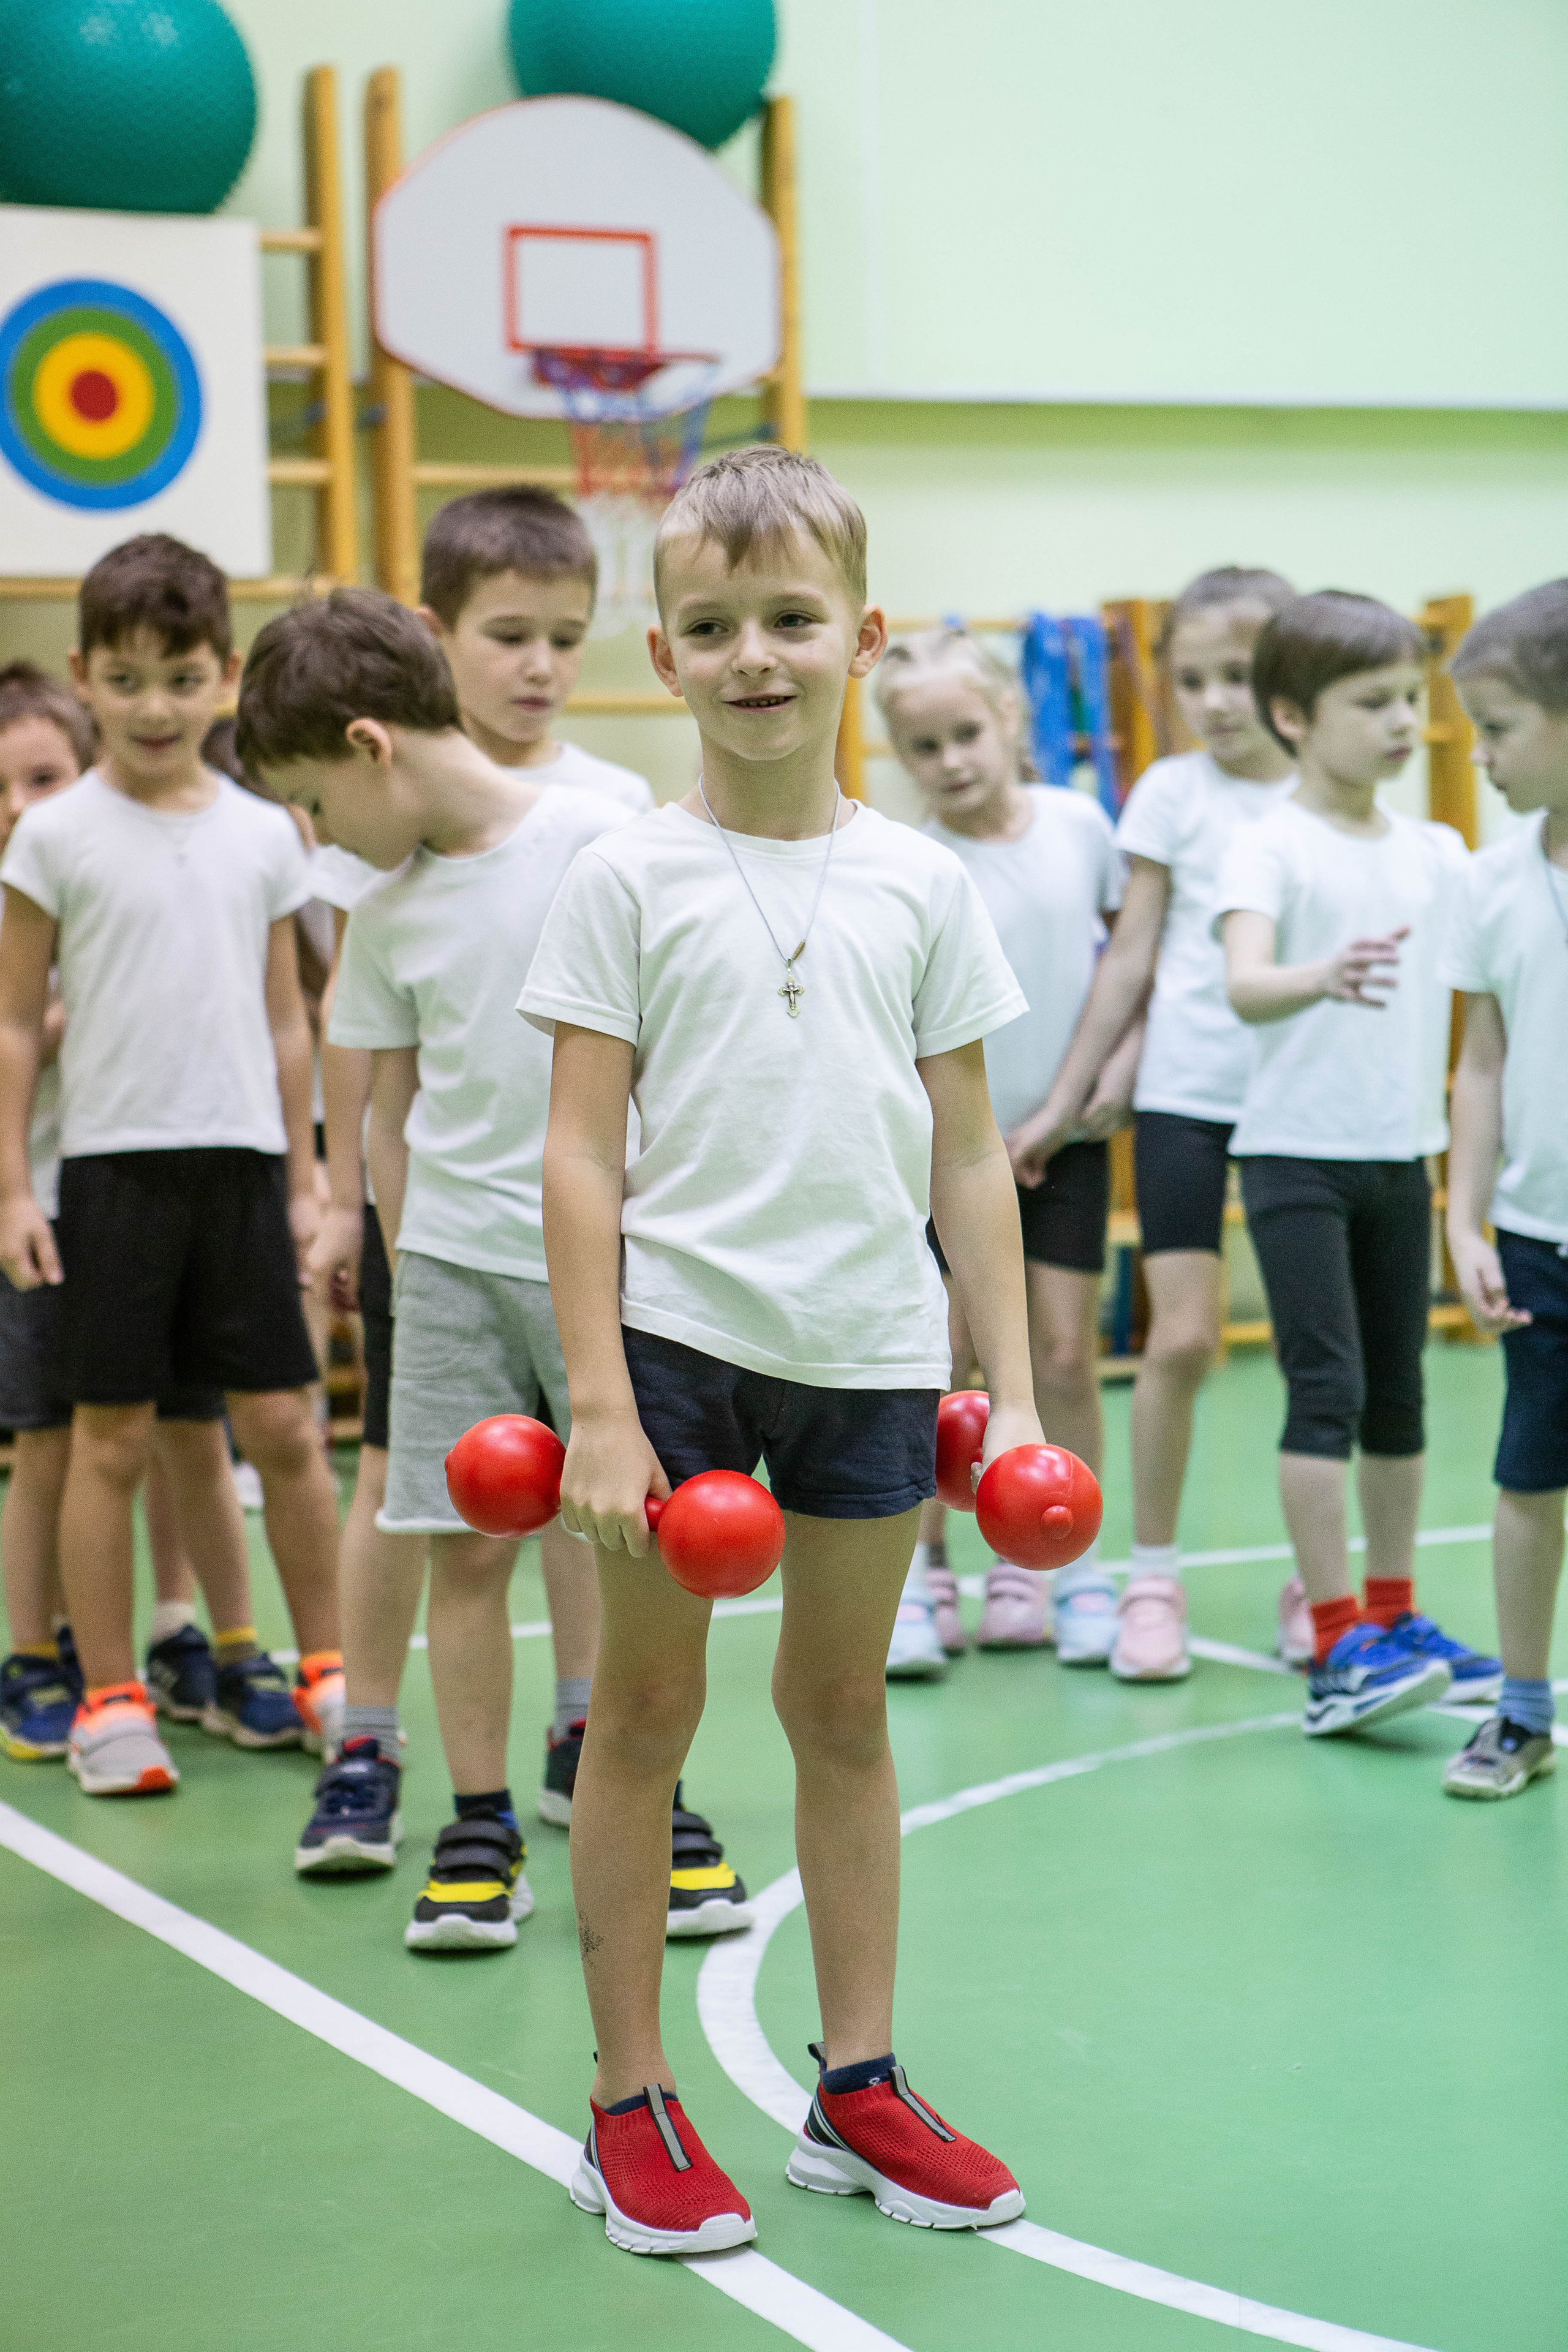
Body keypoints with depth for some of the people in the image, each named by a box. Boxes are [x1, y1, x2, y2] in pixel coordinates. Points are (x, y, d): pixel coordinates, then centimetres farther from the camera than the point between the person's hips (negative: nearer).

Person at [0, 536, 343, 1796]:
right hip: (114, 1161, -2)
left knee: (282, 1426, 4)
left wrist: (304, 1180, 13)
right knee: (112, 1439, 2)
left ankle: (324, 1673, 19)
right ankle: (110, 1700, 12)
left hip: (242, 1159, 2)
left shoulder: (264, 834, 7)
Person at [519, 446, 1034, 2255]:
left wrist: (1014, 1389, 4)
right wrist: (597, 1406, -11)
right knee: (646, 1707, 5)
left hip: (870, 1352, 3)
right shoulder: (627, 878, -3)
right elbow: (582, 1155, -5)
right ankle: (630, 2107, 15)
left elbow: (966, 1155, 8)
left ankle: (858, 2092, 23)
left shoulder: (920, 884, 5)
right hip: (677, 1335, -2)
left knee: (844, 1704, 12)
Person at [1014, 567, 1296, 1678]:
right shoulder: (1172, 793, 2)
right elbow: (1131, 957, 5)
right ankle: (1153, 1579, 7)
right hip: (1185, 1096, -1)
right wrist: (1068, 1098, 5)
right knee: (1181, 1337, -7)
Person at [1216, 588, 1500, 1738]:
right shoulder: (1270, 848, -9)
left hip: (1404, 1154, 6)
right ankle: (1337, 1649, -8)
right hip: (1297, 1152, -6)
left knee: (1400, 1392, 12)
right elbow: (1245, 984, -25)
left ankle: (1394, 1616, 24)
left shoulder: (1440, 852, 8)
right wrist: (1322, 977, -45)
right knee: (1328, 1389, -10)